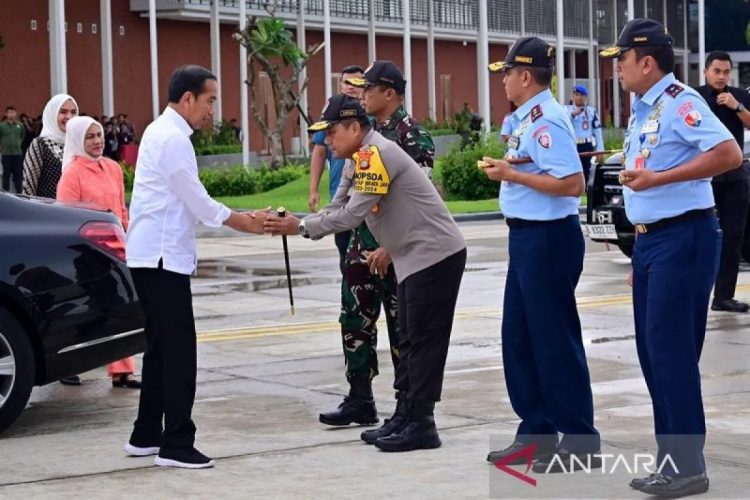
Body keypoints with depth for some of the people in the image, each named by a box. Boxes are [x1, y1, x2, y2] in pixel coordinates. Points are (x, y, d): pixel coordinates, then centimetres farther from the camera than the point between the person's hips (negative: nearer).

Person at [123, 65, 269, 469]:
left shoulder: (162, 132, 17)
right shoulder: (173, 138, -15)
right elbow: (197, 202, -13)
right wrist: (246, 223, -3)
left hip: (153, 255, 10)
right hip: (162, 257, -10)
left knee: (161, 346, 15)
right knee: (179, 349, -7)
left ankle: (146, 435, 21)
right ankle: (176, 444, -5)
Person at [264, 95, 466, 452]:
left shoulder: (377, 154, -20)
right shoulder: (359, 161, 12)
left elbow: (352, 215, -24)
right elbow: (337, 209, 10)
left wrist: (301, 227, -18)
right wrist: (293, 223, -6)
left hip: (436, 256, -11)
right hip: (414, 259, 11)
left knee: (424, 342, -7)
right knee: (410, 341, 13)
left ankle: (421, 426, -4)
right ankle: (410, 417, 18)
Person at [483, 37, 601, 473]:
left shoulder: (547, 120, -19)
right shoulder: (528, 118, 11)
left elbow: (573, 183, -26)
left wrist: (512, 175, -20)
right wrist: (506, 170, 0)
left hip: (548, 238, -10)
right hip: (527, 238, 10)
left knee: (555, 340, -2)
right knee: (519, 338, 15)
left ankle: (580, 444, 8)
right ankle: (537, 434, 24)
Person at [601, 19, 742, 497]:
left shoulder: (680, 103, -13)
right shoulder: (642, 111, 15)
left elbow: (729, 153, -25)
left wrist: (657, 178, -24)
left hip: (682, 238, -9)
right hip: (649, 239, 9)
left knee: (672, 351, -7)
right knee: (652, 352, 11)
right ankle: (669, 458, 20)